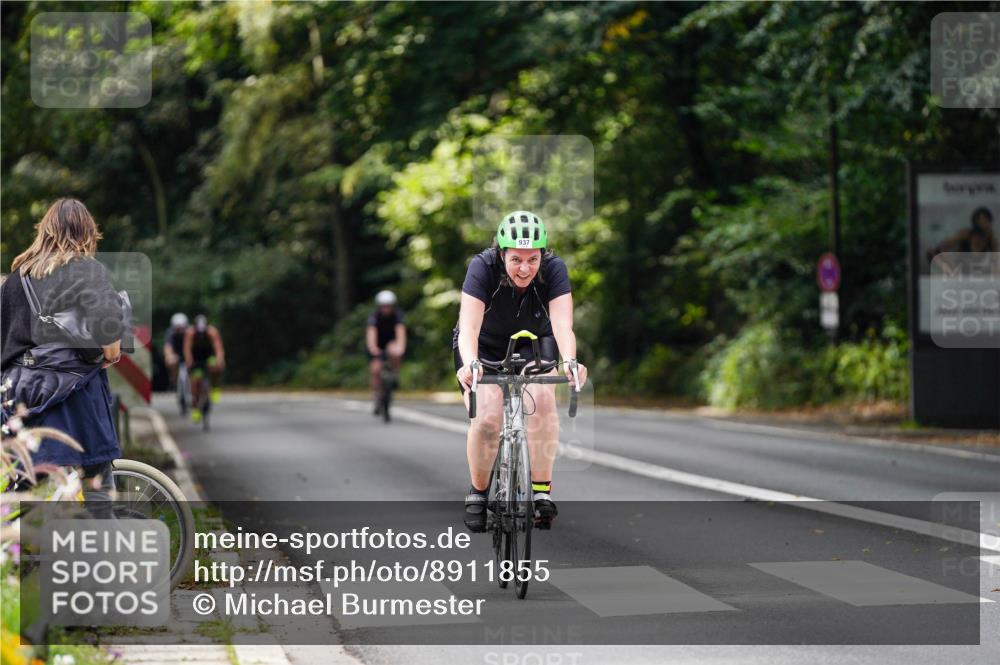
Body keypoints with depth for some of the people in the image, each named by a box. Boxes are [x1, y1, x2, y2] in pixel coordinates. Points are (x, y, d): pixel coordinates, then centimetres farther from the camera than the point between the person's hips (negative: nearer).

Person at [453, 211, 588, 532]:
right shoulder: (483, 266, -30)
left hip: (533, 343, 1)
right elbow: (469, 326, -40)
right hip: (485, 346, -1)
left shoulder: (553, 269, -26)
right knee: (486, 418, -21)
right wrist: (469, 363, -59)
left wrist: (570, 361, -57)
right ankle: (478, 491, 4)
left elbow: (562, 324, -37)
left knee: (542, 397, -28)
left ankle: (542, 489, -16)